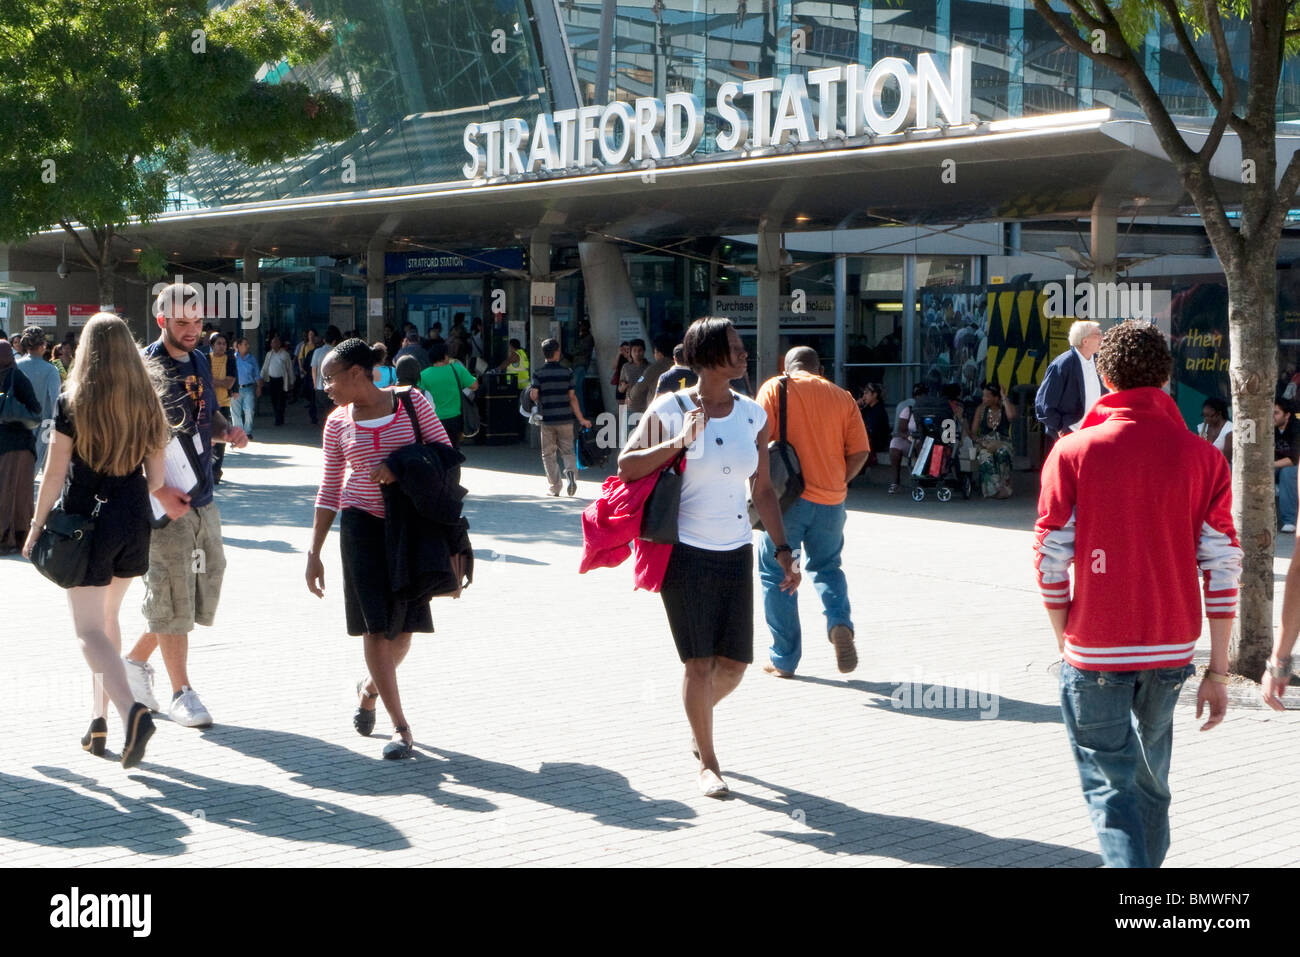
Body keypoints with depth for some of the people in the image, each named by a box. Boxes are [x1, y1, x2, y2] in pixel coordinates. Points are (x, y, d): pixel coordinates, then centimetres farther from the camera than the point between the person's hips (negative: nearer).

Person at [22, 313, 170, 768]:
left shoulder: (72, 402, -11)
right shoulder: (147, 402, 0)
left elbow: (55, 473, -8)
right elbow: (156, 476, 4)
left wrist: (37, 527, 1)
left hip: (86, 521, -5)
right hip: (133, 522, 5)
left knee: (90, 629, -2)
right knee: (108, 617, 19)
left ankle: (131, 710, -23)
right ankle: (99, 719, 23)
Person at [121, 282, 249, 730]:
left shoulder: (199, 362, 11)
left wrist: (228, 430, 1)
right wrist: (160, 492, -25)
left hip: (203, 499, 8)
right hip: (164, 503, -8)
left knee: (202, 591, 14)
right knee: (172, 596, -1)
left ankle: (136, 661, 31)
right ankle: (181, 692, 10)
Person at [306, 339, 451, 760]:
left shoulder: (410, 402, -2)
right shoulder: (337, 422, 4)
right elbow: (329, 489, 9)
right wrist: (314, 553, 7)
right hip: (362, 523, 1)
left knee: (402, 626, 4)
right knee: (375, 624, -8)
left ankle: (370, 686, 36)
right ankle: (400, 726, -4)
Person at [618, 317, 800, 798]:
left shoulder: (752, 414, 7)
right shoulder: (670, 409, -6)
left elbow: (763, 488, 11)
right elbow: (626, 466, -7)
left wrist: (782, 549, 6)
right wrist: (677, 443, -19)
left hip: (736, 553, 4)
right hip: (686, 553, -4)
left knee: (735, 663, 5)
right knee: (700, 663, -3)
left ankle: (701, 714, 38)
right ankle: (707, 763, 12)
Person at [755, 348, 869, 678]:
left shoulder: (776, 388, 0)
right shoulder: (841, 397, 8)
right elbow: (859, 451, 2)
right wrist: (837, 482, 14)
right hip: (830, 501, 3)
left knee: (776, 574, 10)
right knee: (826, 567, 21)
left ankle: (783, 659, 11)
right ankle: (839, 623, -7)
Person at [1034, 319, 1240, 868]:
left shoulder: (1072, 452, -6)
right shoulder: (1202, 457, -2)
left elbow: (1049, 560, -6)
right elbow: (1222, 566, -3)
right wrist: (1218, 671, 2)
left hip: (1095, 650, -3)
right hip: (1172, 649, 3)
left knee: (1111, 787, 3)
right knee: (1151, 777, 22)